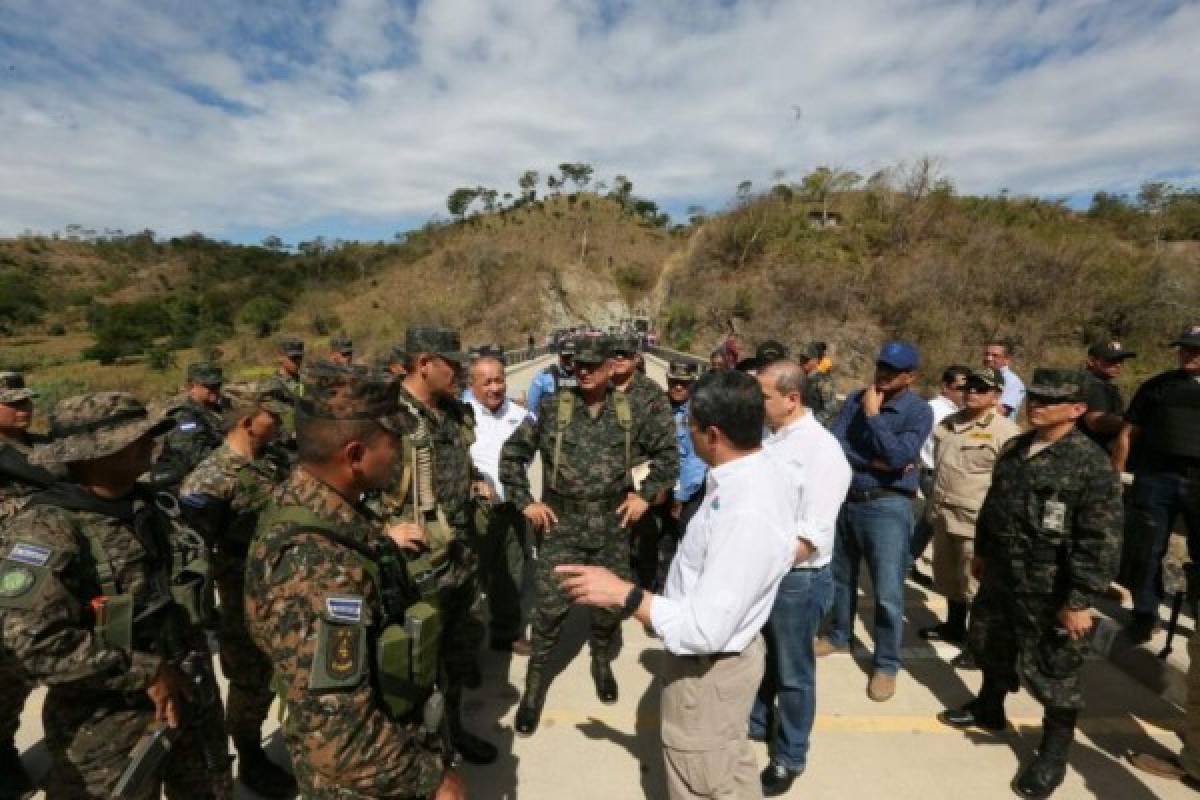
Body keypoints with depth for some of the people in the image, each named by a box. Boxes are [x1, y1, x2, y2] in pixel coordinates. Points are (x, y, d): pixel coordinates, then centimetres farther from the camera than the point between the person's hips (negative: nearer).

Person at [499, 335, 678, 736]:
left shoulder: (629, 411, -2)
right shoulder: (552, 407, -6)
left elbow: (667, 450, 9)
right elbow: (512, 453, 1)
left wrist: (647, 494, 2)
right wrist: (525, 502, -3)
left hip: (612, 524, 2)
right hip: (561, 525, -1)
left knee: (609, 602, 16)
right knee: (549, 609, 2)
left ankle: (602, 662, 45)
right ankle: (535, 685, 25)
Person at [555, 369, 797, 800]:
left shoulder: (745, 516, -37)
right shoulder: (768, 469, -8)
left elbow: (705, 630, -33)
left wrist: (623, 594, -28)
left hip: (709, 669, -8)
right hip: (729, 652, 8)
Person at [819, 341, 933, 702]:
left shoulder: (919, 411, -9)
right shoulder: (856, 398, 1)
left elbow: (898, 457, -23)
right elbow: (833, 444, -7)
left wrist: (873, 415, -18)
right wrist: (872, 463, -17)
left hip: (887, 506, -4)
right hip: (845, 499, 5)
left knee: (888, 594, -1)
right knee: (840, 575, 20)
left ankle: (886, 665, 20)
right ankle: (839, 636, 42)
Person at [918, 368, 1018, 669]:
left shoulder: (1006, 431, -12)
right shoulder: (947, 423, 10)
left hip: (978, 521, -7)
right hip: (943, 515, 7)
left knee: (977, 586, 4)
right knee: (949, 578, 21)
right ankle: (954, 626, 40)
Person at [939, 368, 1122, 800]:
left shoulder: (1092, 465, -18)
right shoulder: (1013, 449, 5)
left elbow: (1100, 543, -19)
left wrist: (1079, 601, -18)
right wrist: (982, 553, 18)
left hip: (1049, 592, -7)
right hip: (1000, 577, 7)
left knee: (1050, 671, 8)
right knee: (989, 645, 23)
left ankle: (1054, 750, 30)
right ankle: (989, 708, 46)